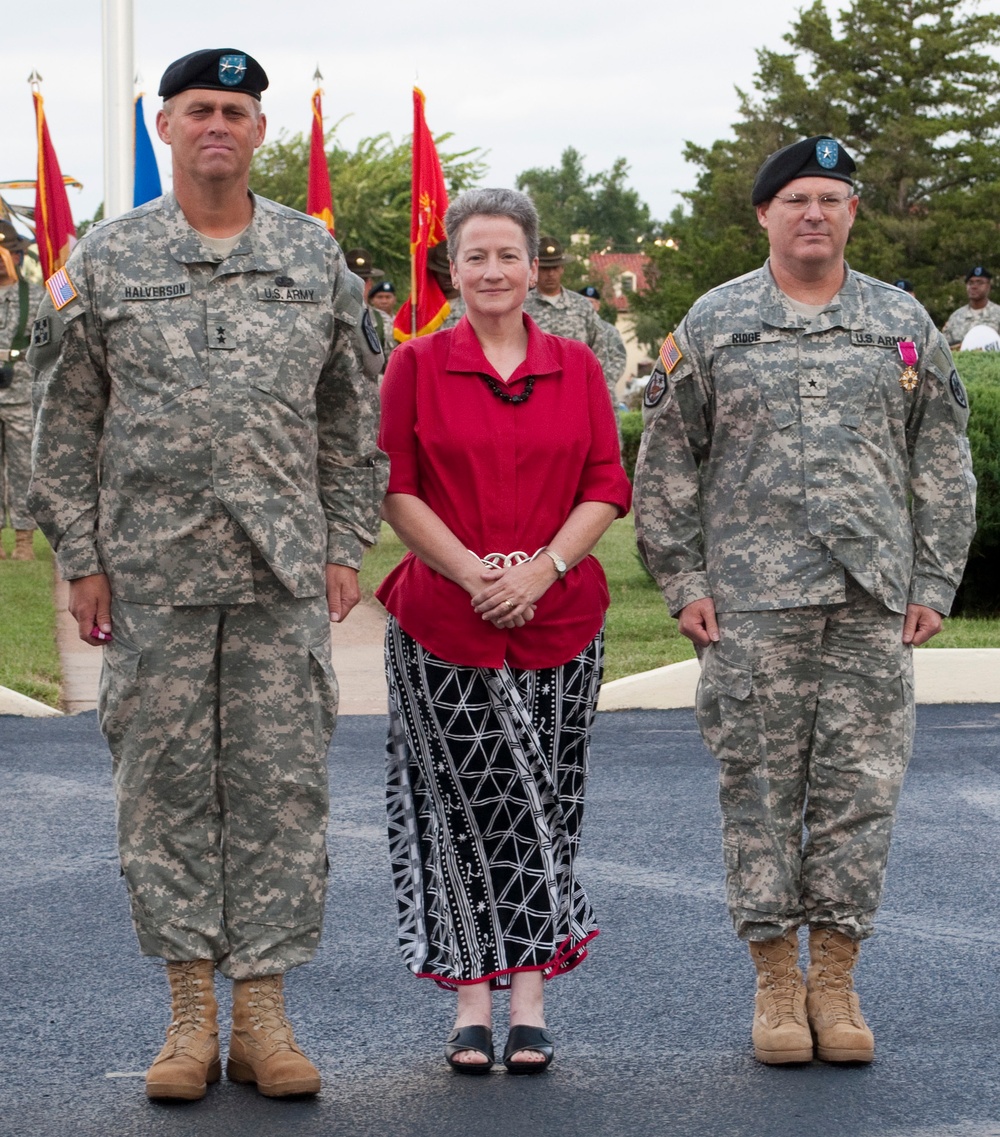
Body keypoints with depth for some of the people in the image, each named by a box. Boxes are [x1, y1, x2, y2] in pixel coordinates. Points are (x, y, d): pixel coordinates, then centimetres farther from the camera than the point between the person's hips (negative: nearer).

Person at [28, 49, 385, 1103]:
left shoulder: (317, 259, 8)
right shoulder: (105, 261, 4)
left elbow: (352, 421, 12)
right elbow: (65, 425, 6)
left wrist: (346, 548, 5)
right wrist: (81, 560, 0)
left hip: (285, 576, 1)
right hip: (152, 571, -1)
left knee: (281, 786, 1)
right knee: (165, 787, 2)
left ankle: (262, 1008, 8)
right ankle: (191, 1009, 11)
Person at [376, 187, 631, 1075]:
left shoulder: (576, 367, 8)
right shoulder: (416, 365, 4)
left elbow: (607, 489, 4)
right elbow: (396, 489, 0)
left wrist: (543, 567, -10)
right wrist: (471, 571, -12)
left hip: (558, 619, 1)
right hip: (443, 624, -1)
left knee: (541, 807, 3)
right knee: (463, 810, 1)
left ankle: (529, 1001, 8)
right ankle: (472, 1001, 9)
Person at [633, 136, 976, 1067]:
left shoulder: (904, 326, 11)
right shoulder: (714, 325, 6)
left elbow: (943, 466, 12)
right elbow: (664, 464, 7)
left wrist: (932, 585, 5)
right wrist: (683, 582, 1)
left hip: (872, 604, 2)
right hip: (752, 605, -1)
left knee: (860, 788, 2)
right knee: (761, 789, 0)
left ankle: (836, 980, 12)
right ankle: (776, 982, 10)